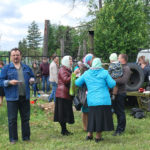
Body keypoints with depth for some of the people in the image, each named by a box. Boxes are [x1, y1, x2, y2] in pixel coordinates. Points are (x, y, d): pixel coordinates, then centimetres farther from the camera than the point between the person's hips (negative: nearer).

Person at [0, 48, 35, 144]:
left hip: (25, 97, 3)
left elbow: (32, 77, 22)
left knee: (26, 118, 10)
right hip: (12, 97, -3)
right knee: (12, 119, 2)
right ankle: (13, 139, 14)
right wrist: (9, 82, -18)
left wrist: (32, 80, -1)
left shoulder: (26, 68, 11)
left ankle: (26, 137, 22)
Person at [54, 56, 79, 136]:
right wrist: (74, 74, -26)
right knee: (63, 112, -7)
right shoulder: (62, 70, -9)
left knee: (66, 112, 10)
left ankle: (64, 130, 14)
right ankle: (64, 130, -3)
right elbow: (66, 80, -22)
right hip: (63, 94, -10)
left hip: (67, 94, 10)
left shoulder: (68, 69, 21)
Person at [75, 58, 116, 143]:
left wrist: (85, 85, 30)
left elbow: (77, 83, 14)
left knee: (93, 116, 16)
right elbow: (112, 84, -7)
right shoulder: (104, 73, -6)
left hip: (91, 100, 4)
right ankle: (98, 136, 10)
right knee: (101, 117, 5)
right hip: (103, 100, -4)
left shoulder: (86, 73, 6)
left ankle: (89, 135, 22)